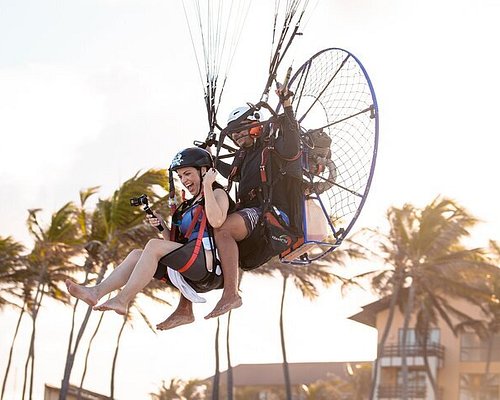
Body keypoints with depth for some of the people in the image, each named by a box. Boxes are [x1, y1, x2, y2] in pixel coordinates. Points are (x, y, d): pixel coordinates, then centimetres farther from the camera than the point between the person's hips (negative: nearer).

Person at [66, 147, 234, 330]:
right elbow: (175, 243, 22)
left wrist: (207, 186, -12)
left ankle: (122, 300, -29)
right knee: (137, 254, -4)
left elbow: (216, 221, -19)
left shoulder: (218, 193, 6)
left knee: (154, 246, -23)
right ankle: (97, 292, -20)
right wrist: (162, 226, 5)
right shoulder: (189, 205, 29)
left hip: (209, 263, -8)